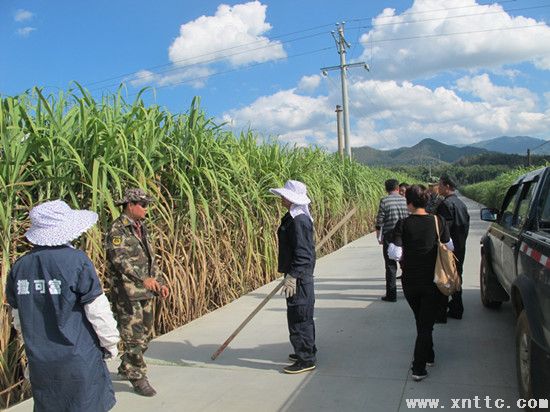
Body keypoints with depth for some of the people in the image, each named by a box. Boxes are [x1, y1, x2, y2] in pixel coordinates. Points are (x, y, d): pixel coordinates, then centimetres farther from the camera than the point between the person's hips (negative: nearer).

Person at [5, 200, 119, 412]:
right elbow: (97, 310, -15)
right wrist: (110, 343, -1)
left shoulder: (20, 266, -1)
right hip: (78, 358, -5)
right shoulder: (77, 261, -18)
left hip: (39, 359, 6)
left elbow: (18, 318, 9)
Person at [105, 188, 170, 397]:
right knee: (133, 336, -3)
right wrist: (144, 278, -33)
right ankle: (138, 378, 9)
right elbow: (120, 258, -24)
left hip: (146, 291, 9)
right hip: (126, 292, -9)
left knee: (145, 334, 16)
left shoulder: (141, 228, 15)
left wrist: (160, 282, 14)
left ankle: (126, 368, 34)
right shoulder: (117, 229, -12)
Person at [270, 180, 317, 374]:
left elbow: (302, 253, -23)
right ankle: (307, 351, 34)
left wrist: (292, 277, -23)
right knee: (303, 316, 20)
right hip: (300, 275, 11)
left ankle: (306, 360, 9)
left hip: (299, 277, -11)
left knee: (298, 317, -2)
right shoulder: (293, 217, 12)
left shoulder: (299, 220, -20)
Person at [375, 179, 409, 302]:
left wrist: (379, 237, 4)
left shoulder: (384, 201, -8)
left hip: (389, 236, -3)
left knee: (391, 265, 2)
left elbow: (379, 221, -8)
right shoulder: (405, 200, 2)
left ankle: (391, 294, 4)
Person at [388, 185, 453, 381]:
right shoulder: (438, 221, -8)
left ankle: (428, 356, 39)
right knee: (426, 323, 8)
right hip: (432, 281, 0)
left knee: (421, 321, 22)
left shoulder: (403, 224, -12)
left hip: (410, 281, 1)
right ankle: (418, 368, 3)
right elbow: (449, 247, 1)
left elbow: (394, 253, -16)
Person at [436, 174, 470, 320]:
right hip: (460, 248, 10)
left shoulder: (446, 204, -18)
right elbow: (466, 226, 16)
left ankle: (441, 313, 1)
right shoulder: (461, 204, 12)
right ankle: (456, 310, 28)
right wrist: (461, 242, 20)